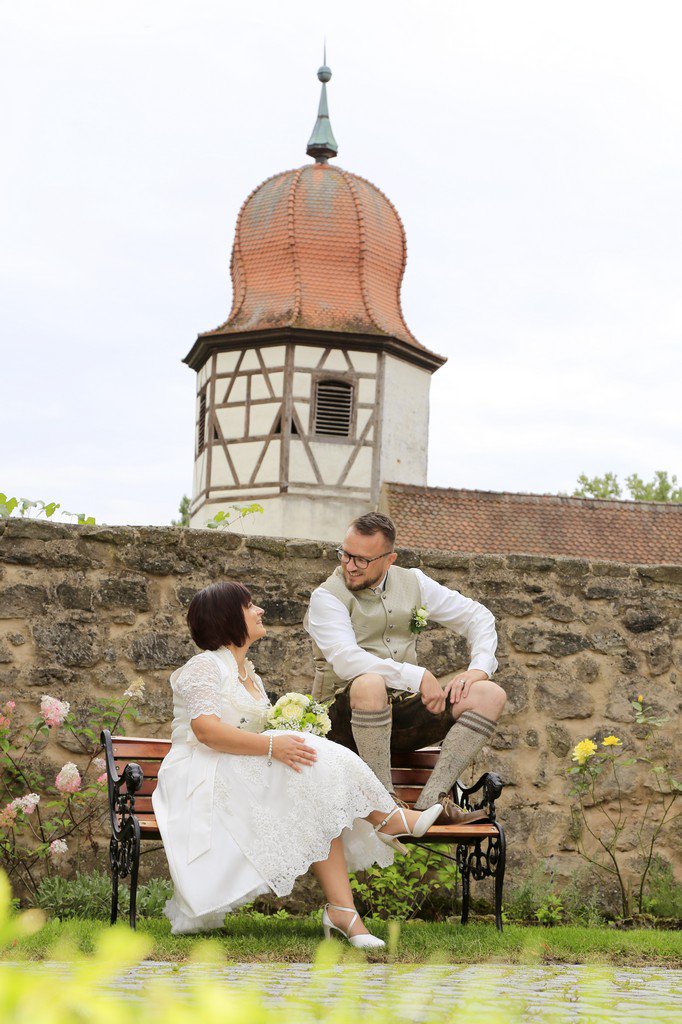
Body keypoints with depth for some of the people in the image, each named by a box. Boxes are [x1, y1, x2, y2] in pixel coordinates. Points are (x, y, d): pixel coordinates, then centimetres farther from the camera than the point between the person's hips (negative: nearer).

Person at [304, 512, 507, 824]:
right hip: (347, 719, -6)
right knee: (370, 683, -39)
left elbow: (477, 616, 15)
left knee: (491, 695, -13)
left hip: (405, 709, 6)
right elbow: (347, 661, -23)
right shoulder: (327, 597, -7)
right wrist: (418, 677, -26)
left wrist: (480, 668, -3)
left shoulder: (412, 583, 9)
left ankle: (432, 799, -27)